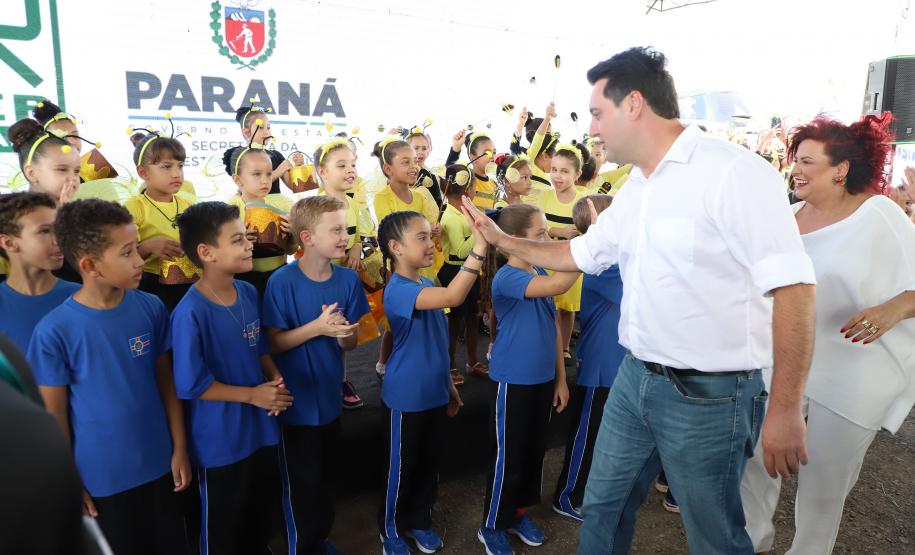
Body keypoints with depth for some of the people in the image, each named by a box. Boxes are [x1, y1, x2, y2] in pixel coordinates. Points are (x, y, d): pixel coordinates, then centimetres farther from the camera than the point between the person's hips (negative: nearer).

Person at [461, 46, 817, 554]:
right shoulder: (634, 191, 9)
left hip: (708, 393, -7)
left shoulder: (733, 171, -17)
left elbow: (792, 285, -21)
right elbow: (580, 254, 22)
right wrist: (501, 238, 21)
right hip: (635, 378, 8)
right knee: (602, 507, 20)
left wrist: (786, 409, -21)